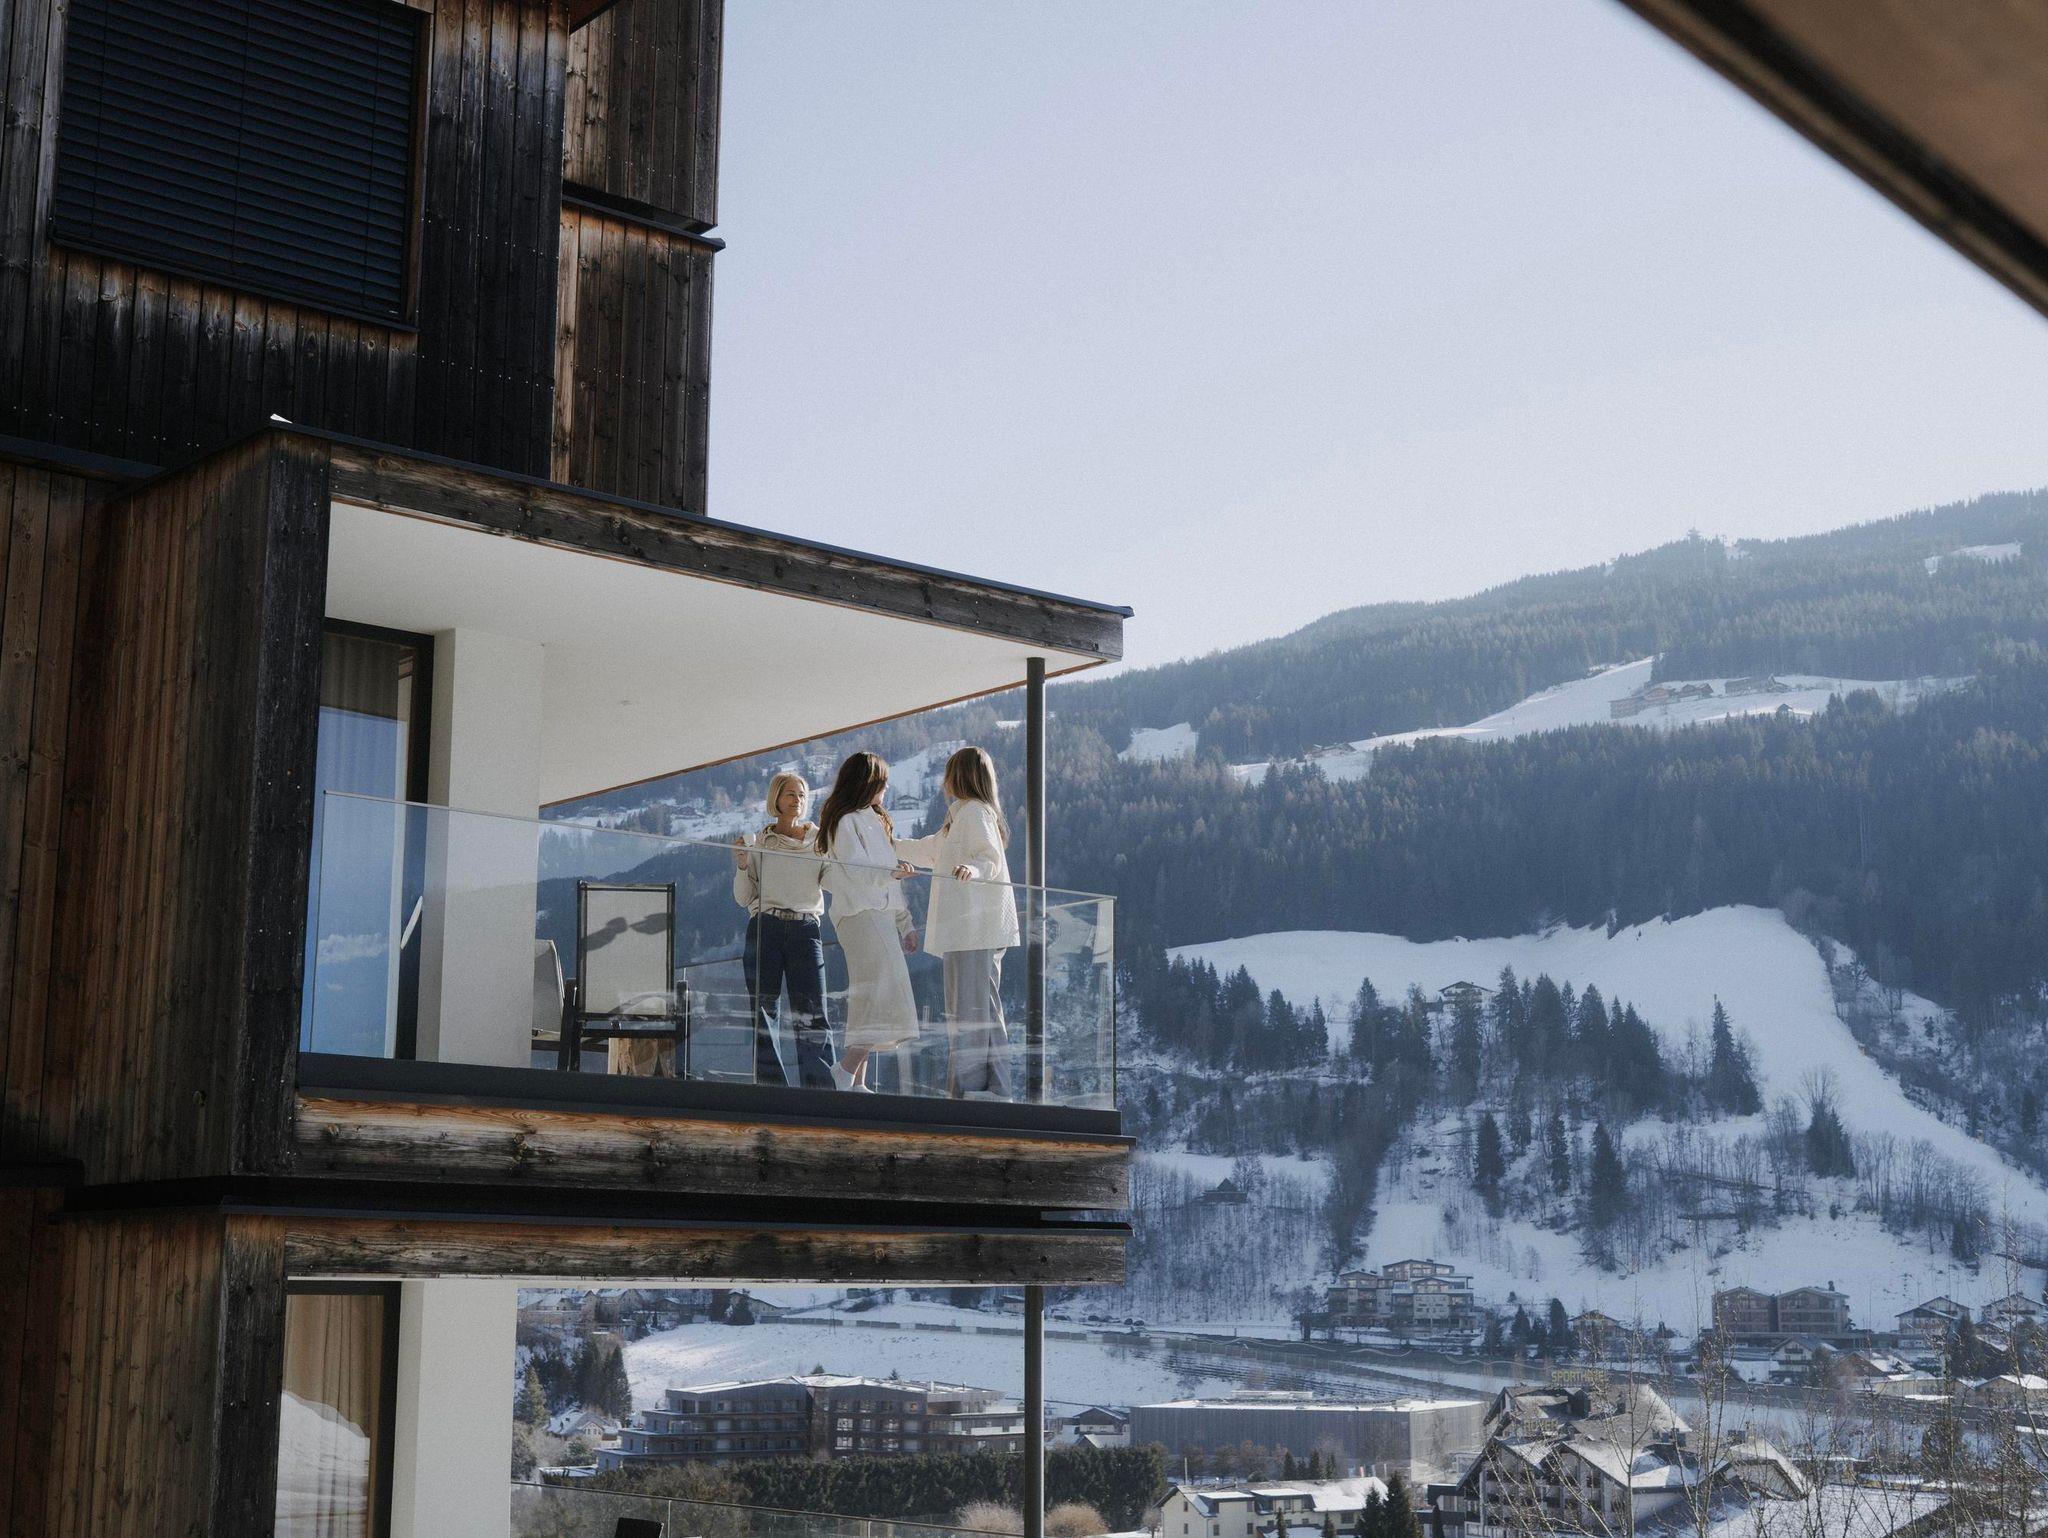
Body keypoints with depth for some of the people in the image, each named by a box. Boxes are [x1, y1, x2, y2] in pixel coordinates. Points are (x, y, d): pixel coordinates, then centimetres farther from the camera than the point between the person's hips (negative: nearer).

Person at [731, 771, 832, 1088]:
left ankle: (820, 1088, -7)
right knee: (763, 1011, -1)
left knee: (812, 1013, -7)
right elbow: (743, 898, 11)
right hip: (765, 928, 1)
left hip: (806, 928, -1)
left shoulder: (819, 839, 13)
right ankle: (770, 1084, 5)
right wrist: (742, 866, -7)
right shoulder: (758, 843, 12)